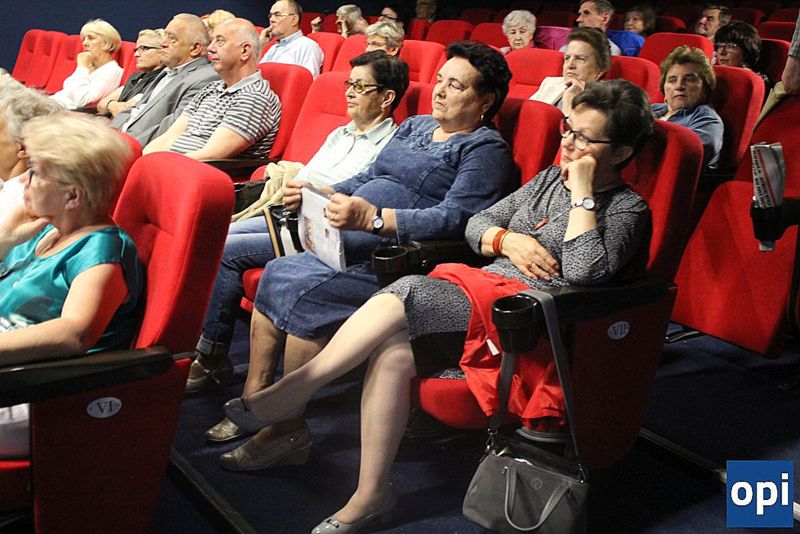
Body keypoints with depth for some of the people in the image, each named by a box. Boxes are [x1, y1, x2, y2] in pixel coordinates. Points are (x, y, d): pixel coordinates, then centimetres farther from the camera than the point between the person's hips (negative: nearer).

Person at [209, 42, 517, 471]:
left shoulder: (486, 149, -3)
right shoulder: (414, 126, 23)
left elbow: (454, 218, -18)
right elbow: (366, 180, 25)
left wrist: (373, 218, -29)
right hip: (352, 251, 8)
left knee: (303, 291, -24)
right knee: (277, 273, -11)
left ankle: (288, 430, -15)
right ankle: (253, 399, -7)